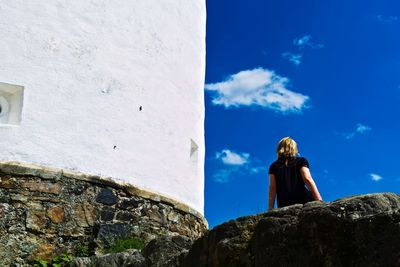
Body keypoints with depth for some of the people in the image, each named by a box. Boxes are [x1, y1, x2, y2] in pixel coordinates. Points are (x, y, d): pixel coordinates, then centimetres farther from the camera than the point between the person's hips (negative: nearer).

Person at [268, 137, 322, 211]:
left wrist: (270, 210, 7)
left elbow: (272, 188, 9)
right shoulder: (301, 161, 13)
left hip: (284, 205, 2)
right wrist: (319, 200, -6)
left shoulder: (274, 166, 17)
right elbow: (307, 179, -1)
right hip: (303, 200, -1)